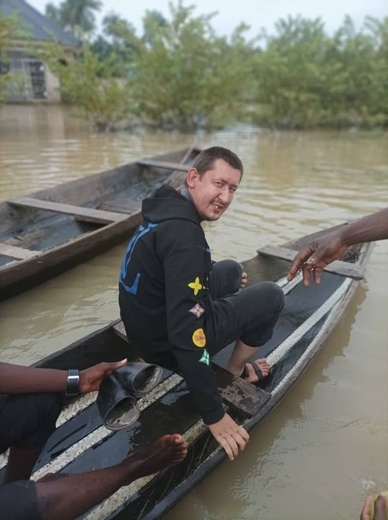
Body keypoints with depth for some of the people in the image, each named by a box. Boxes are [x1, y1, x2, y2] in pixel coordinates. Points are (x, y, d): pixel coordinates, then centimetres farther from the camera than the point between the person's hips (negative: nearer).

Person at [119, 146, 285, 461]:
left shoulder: (167, 208, 1)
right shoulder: (183, 233, -30)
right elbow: (185, 334, -33)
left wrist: (228, 276, 36)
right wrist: (214, 415, -25)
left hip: (148, 324, 9)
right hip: (168, 343, -9)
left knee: (232, 270, 21)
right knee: (272, 296, -2)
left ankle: (234, 366, 21)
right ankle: (237, 371, 20)